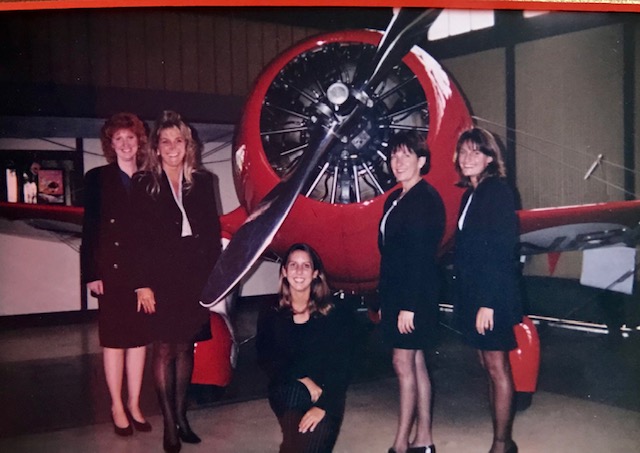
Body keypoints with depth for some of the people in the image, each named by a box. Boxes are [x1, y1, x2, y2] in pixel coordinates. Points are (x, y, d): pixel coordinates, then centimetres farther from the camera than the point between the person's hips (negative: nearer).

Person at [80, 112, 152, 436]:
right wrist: (91, 274, -9)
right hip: (112, 270, -2)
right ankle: (117, 406, 16)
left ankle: (134, 404, 20)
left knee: (140, 338, 8)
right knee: (114, 340, 5)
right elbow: (89, 230, -2)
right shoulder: (97, 179, 1)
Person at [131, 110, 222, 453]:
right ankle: (169, 423, 9)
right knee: (164, 349, 2)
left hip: (195, 277, 3)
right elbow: (139, 238, -5)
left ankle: (181, 415, 22)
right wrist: (142, 283, -10)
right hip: (161, 278, -3)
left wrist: (214, 277, 2)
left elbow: (212, 231, 7)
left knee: (185, 347, 11)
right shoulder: (143, 184, -1)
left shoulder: (202, 181, 7)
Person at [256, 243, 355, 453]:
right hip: (288, 390, 2)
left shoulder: (336, 312, -1)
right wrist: (303, 379, -17)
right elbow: (266, 360, -2)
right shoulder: (270, 315, 5)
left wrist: (323, 405, -19)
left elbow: (341, 364, -6)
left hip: (326, 392, -1)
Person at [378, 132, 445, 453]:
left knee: (404, 364, -5)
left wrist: (409, 305, -21)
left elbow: (422, 255, -19)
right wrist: (385, 301, 15)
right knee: (415, 364, 12)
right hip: (395, 293, 9)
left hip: (415, 295, -9)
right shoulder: (395, 199, 13)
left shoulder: (426, 198, -13)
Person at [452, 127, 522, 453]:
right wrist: (465, 300, 10)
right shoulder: (470, 195, 14)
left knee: (497, 368, 0)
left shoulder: (498, 192, -11)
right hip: (472, 295, 8)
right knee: (488, 367, 10)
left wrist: (488, 302, -21)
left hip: (493, 297, -8)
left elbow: (502, 251, -17)